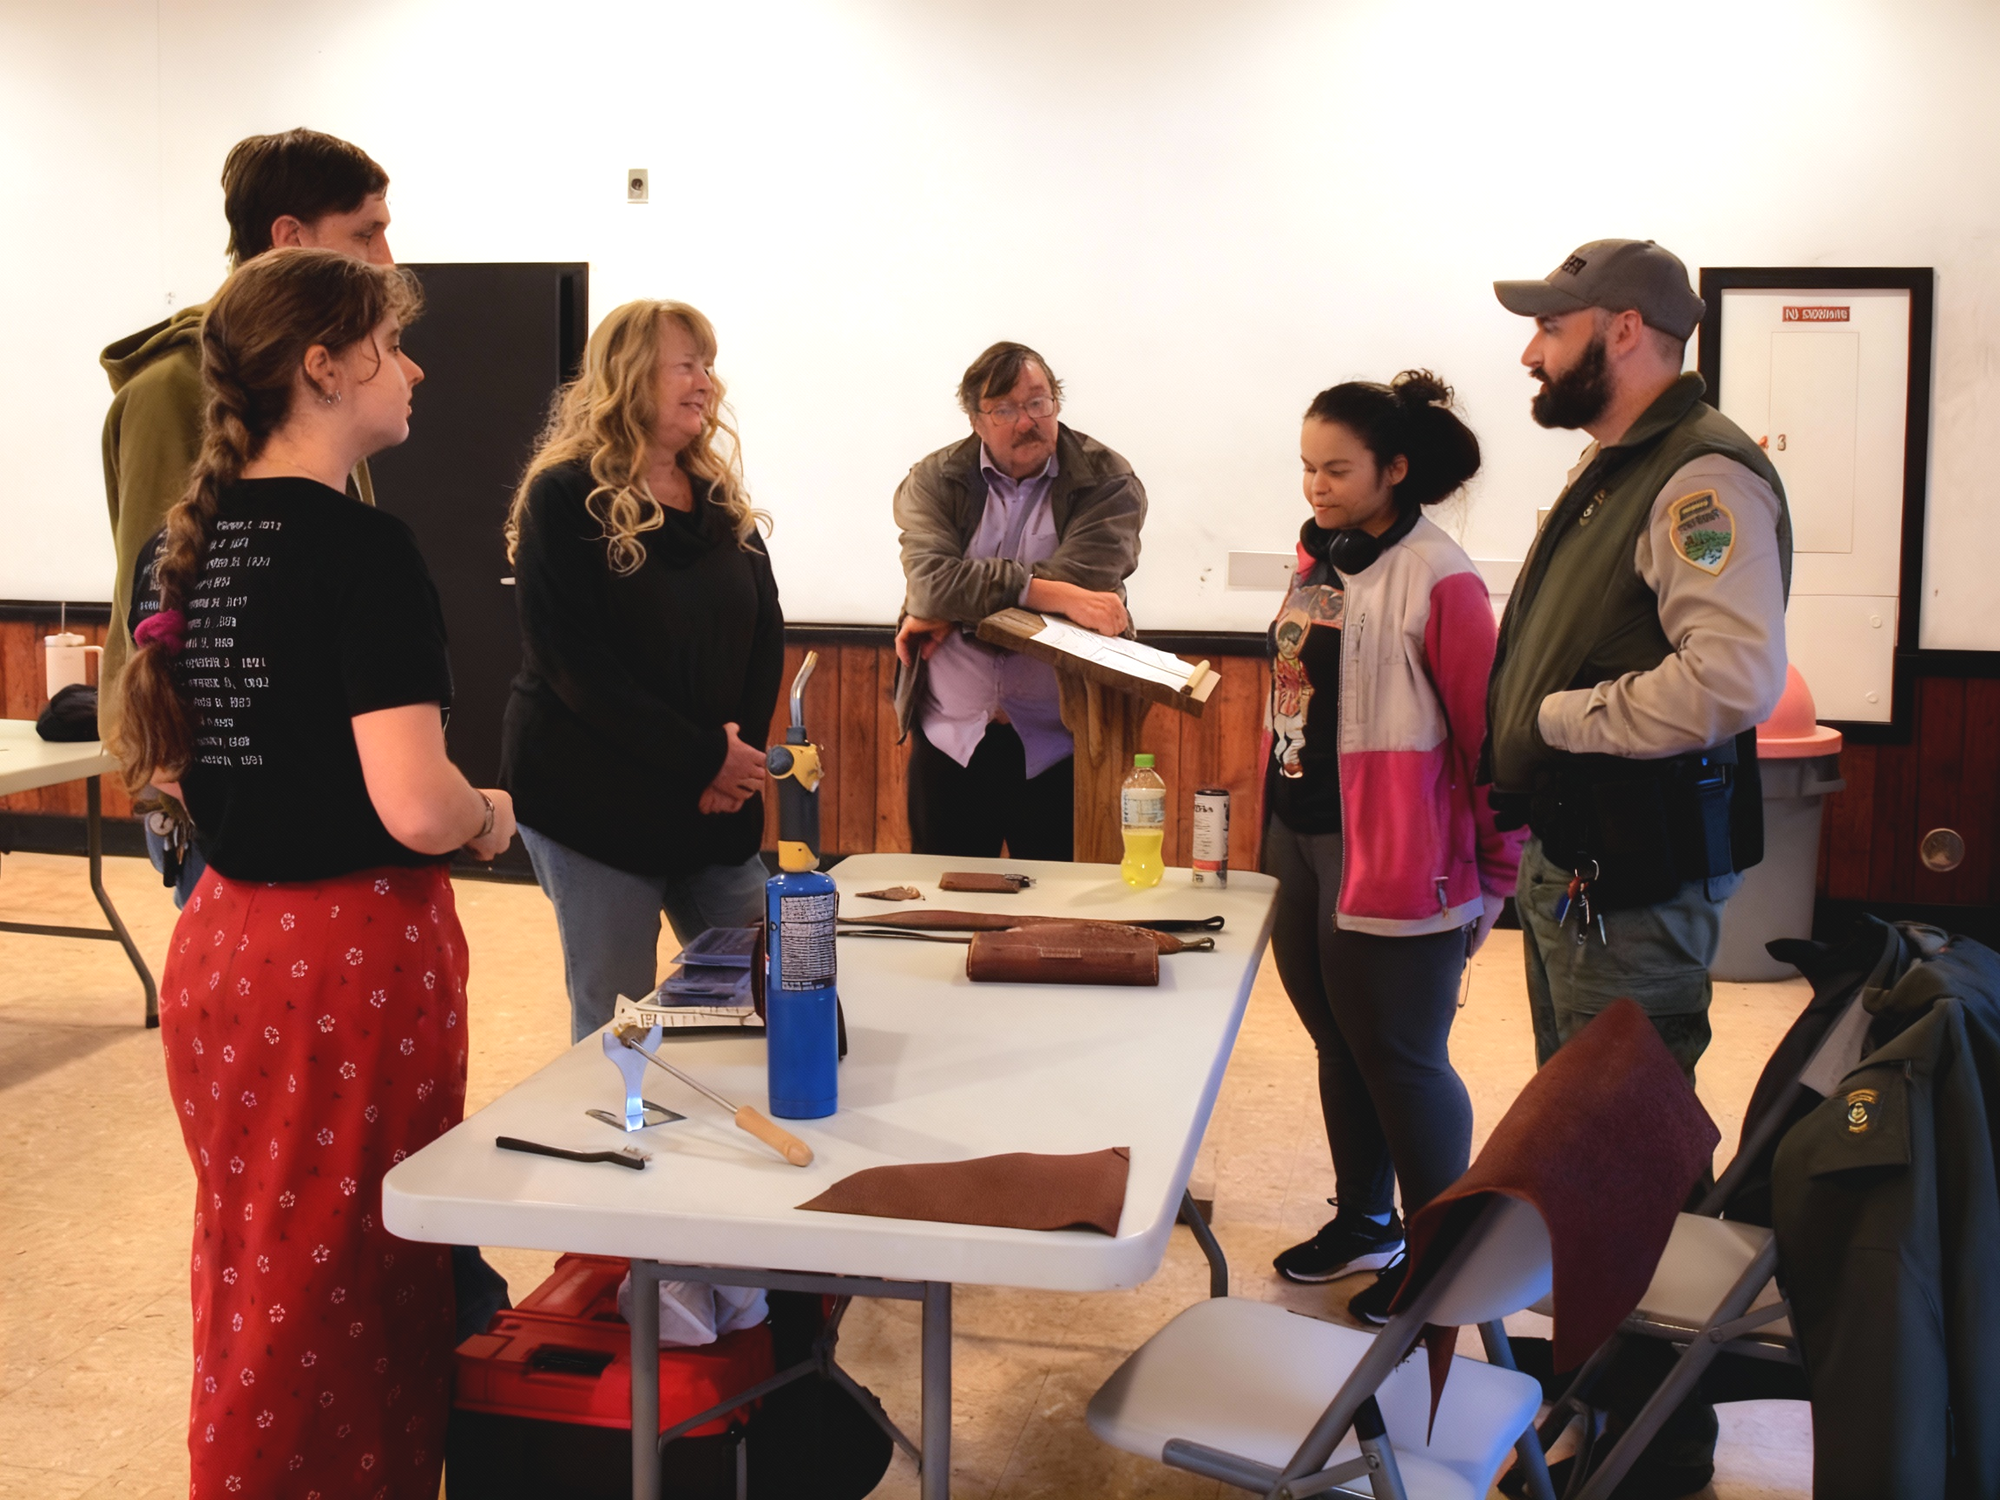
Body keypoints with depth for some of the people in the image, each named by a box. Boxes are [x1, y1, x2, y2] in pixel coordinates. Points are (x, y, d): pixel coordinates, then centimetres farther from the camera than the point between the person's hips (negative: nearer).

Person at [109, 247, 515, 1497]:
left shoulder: (179, 547, 6)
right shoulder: (365, 550, -18)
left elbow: (154, 763, 15)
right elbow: (418, 811, -25)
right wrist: (492, 814, -5)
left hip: (223, 934, 8)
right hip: (356, 949, -8)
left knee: (253, 1267, 21)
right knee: (373, 1283, 7)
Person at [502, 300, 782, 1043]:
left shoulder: (720, 497, 10)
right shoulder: (565, 498, -9)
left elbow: (767, 630, 8)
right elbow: (573, 660, -17)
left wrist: (742, 746, -9)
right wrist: (702, 756, -19)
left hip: (719, 803, 6)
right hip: (595, 801, -6)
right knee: (614, 1022, 2)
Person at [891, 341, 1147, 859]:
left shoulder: (1108, 482, -3)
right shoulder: (934, 481, 0)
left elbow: (1078, 582, -19)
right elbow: (929, 580, -18)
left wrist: (958, 611, -15)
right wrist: (1055, 594, -26)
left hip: (1058, 743, -2)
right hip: (948, 739, 2)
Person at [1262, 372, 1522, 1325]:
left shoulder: (1435, 578, -15)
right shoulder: (1317, 559, 10)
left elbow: (1487, 732, -14)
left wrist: (1494, 876, -10)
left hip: (1393, 857, -8)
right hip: (1302, 840, 8)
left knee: (1399, 1058, 2)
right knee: (1337, 1044, 18)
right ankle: (1364, 1222, 34)